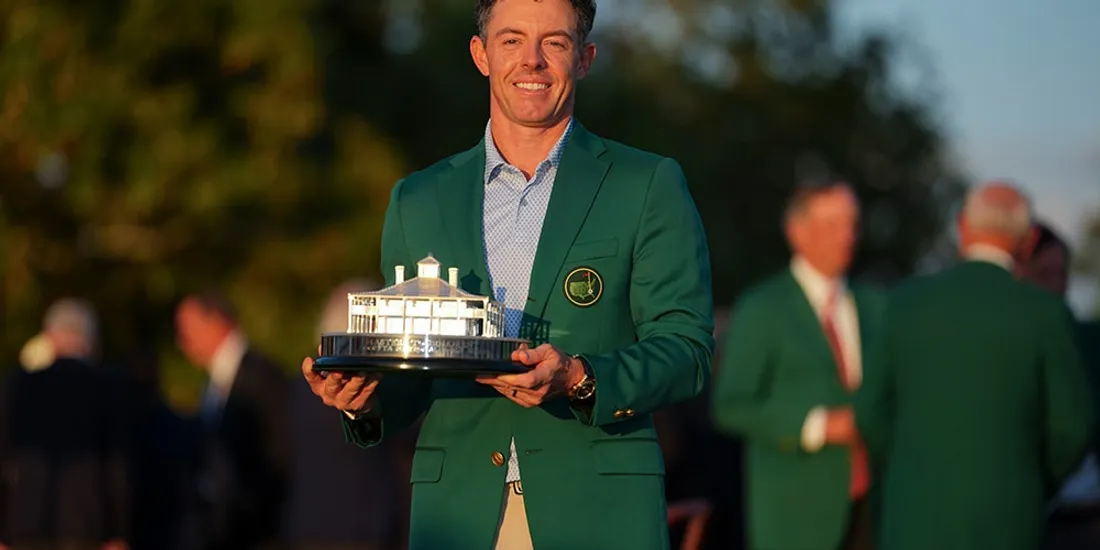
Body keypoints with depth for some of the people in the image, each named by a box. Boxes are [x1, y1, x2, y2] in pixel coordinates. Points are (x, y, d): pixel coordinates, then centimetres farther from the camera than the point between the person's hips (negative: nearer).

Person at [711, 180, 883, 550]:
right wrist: (818, 427, -20)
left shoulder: (871, 306, 12)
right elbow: (731, 408, -11)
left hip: (865, 508, 5)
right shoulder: (760, 309, -6)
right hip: (797, 512, -5)